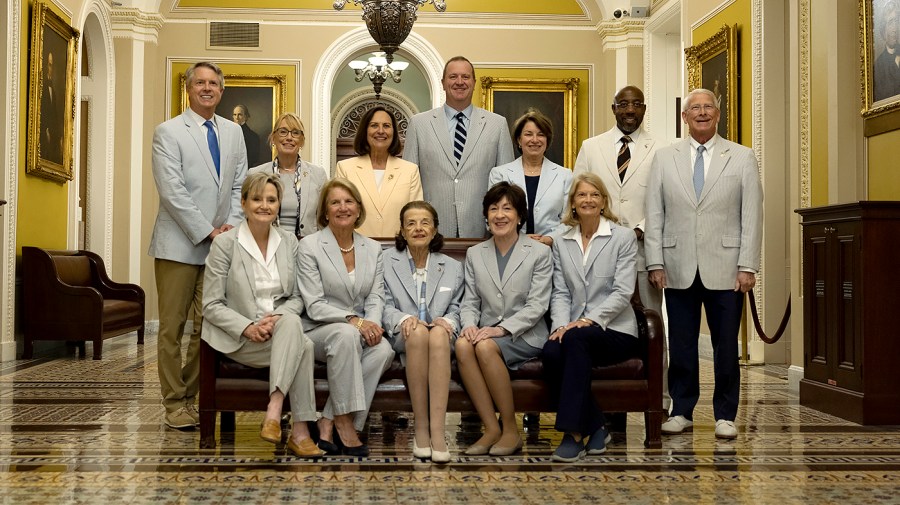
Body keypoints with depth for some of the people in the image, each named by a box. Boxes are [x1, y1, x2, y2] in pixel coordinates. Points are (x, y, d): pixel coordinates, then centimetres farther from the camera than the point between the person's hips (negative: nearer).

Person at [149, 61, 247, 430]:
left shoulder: (233, 132, 15)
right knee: (172, 327, 0)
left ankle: (193, 395, 16)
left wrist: (231, 225, -2)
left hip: (220, 244, 4)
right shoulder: (169, 132, -1)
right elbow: (172, 191, -10)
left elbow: (239, 185, 14)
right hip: (180, 244, -4)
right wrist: (206, 232, -13)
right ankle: (175, 402, 9)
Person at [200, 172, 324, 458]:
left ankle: (274, 411, -38)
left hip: (283, 329, 4)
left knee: (292, 322, -34)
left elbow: (297, 297, 9)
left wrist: (279, 317, -14)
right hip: (240, 338, -3)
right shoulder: (224, 244, -2)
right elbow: (211, 305, -4)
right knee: (303, 346, -31)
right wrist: (247, 327, -20)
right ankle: (299, 431, -32)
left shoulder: (289, 242, 10)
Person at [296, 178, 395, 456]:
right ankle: (344, 420, -28)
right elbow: (314, 306, -10)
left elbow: (376, 297, 5)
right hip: (318, 332, -4)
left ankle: (328, 421, -24)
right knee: (346, 333, -37)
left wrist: (372, 324, -18)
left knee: (384, 349, -30)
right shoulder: (309, 246, -2)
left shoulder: (373, 249, 13)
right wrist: (353, 320, -24)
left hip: (360, 331, 4)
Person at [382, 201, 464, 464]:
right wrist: (403, 319, -16)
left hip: (440, 337, 1)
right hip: (403, 338, -1)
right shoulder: (387, 260, 12)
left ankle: (437, 430, -44)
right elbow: (385, 305, 5)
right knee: (418, 332, -38)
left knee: (438, 333, -37)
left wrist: (447, 321, -11)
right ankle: (421, 428, -35)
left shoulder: (452, 267, 17)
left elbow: (455, 309, 13)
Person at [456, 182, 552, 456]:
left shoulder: (539, 252, 2)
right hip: (485, 332, 4)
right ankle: (491, 428, -24)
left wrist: (502, 328, -19)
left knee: (486, 347, -34)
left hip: (525, 336, -3)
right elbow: (470, 301, 11)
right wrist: (470, 325, -12)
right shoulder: (475, 253, 15)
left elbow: (537, 305, -6)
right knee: (462, 344, -31)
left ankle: (510, 429, -19)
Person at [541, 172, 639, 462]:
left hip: (616, 331, -3)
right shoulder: (561, 243, 16)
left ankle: (573, 432, -33)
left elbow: (623, 292, -6)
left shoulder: (624, 237, 4)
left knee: (576, 338, -35)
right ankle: (596, 428, -15)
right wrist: (561, 325, -12)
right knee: (551, 351, -30)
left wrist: (589, 320, -19)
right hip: (575, 331, 3)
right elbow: (560, 293, 8)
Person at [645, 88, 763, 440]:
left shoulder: (742, 158, 6)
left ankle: (725, 415, 16)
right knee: (681, 345, 6)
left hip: (725, 269, -1)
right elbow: (654, 215, 6)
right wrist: (655, 263, -1)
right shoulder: (664, 158, 9)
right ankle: (682, 411, 18)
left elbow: (752, 217, 1)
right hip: (678, 269, 1)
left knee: (726, 346, 4)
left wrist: (748, 266, -6)